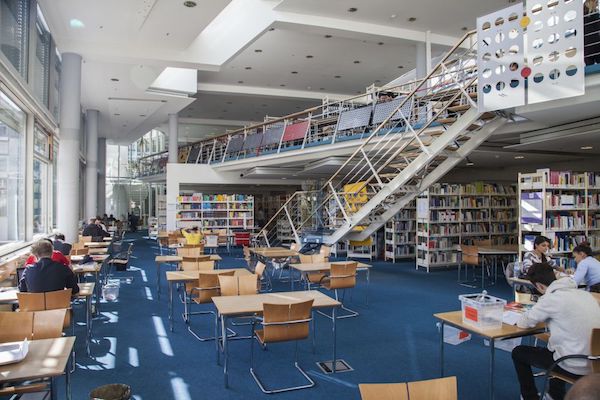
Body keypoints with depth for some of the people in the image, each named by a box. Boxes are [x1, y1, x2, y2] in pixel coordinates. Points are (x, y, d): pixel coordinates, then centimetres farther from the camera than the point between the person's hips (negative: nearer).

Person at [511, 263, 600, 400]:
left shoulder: (552, 298, -17)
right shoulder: (585, 294, 5)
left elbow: (523, 323, -7)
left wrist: (539, 316, 13)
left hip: (575, 367, -7)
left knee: (518, 352, 13)